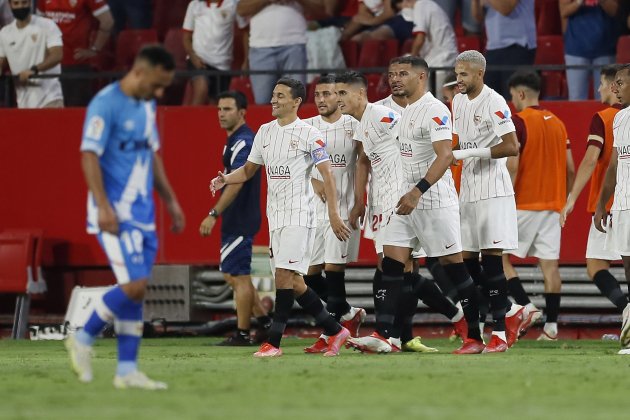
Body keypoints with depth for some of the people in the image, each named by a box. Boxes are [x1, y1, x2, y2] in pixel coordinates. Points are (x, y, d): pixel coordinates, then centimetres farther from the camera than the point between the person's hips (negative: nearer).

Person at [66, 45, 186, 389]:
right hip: (115, 212, -8)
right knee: (134, 285, -15)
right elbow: (89, 156, -16)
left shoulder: (147, 106, 14)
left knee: (135, 290, 5)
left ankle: (127, 370, 8)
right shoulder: (106, 103, -13)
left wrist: (170, 200, 22)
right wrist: (103, 207, -22)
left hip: (143, 212, 8)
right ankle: (83, 340, 3)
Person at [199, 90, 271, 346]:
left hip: (240, 221, -10)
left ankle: (242, 334, 0)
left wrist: (214, 214, -29)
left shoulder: (243, 142, -17)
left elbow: (236, 183, -26)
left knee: (238, 276, -5)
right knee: (232, 274, 15)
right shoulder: (235, 141, 15)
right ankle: (265, 322, 19)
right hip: (235, 220, 10)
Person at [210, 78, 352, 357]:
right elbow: (249, 169, 20)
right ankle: (335, 331, 18)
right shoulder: (265, 132, 13)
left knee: (284, 274, -14)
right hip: (275, 216, 7)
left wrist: (333, 213, -15)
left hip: (299, 214, -7)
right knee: (292, 281, 7)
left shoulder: (308, 134, -7)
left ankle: (273, 342, -12)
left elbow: (326, 174, -9)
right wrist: (226, 179, 0)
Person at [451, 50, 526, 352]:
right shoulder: (458, 101, 14)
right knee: (467, 259, 6)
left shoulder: (493, 103, -13)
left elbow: (512, 147, -19)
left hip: (492, 190, -9)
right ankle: (509, 311, 21)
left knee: (491, 257, -10)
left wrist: (470, 153, -20)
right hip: (467, 189, 9)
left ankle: (500, 331, -8)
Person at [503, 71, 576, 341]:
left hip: (524, 204, -6)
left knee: (499, 255, 5)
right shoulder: (558, 123, 12)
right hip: (553, 205, 6)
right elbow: (570, 169, 12)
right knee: (550, 265, 3)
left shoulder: (518, 122, -9)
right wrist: (565, 200, 21)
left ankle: (526, 306, -8)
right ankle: (551, 325, 0)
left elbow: (512, 167, -16)